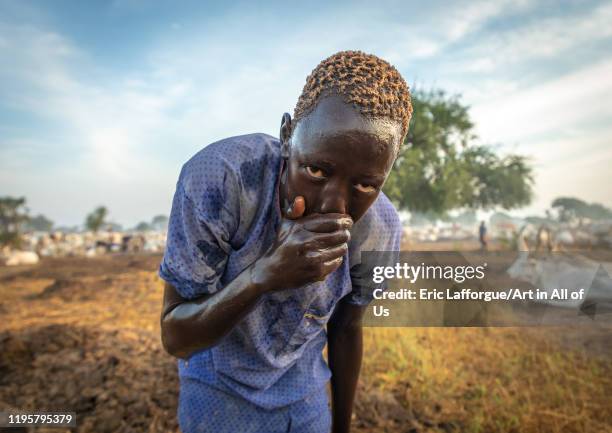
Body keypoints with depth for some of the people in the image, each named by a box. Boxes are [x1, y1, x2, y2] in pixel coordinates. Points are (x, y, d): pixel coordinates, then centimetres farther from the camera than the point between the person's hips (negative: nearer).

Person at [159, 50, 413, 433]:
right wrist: (264, 275, -40)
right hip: (219, 390, -2)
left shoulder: (382, 229, -20)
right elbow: (175, 339, -23)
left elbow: (346, 330, -3)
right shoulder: (217, 177, -30)